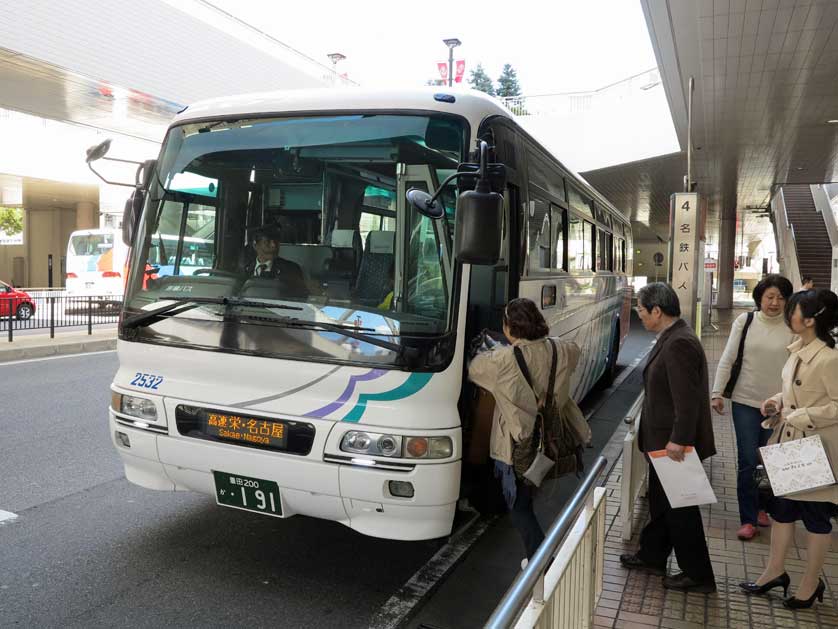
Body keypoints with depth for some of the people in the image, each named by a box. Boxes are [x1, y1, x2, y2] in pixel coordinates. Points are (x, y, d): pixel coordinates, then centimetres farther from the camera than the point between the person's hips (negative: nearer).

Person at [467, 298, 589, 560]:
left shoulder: (503, 360, -21)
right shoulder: (560, 350, -7)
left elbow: (473, 369, -2)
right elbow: (575, 350, 17)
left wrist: (493, 350, 14)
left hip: (518, 447, -5)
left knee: (520, 506, 12)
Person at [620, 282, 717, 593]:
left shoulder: (679, 344, -23)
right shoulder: (671, 338, 8)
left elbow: (687, 399, -27)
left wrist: (678, 440, -25)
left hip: (674, 442, -10)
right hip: (664, 439, 10)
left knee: (679, 507, 4)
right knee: (661, 501, 22)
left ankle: (698, 575, 19)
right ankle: (652, 556, 38)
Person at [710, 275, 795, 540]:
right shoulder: (745, 321, -3)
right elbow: (727, 359, 1)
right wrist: (717, 393, -2)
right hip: (746, 401, 0)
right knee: (747, 461, 2)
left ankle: (762, 507, 34)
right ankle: (748, 519, 13)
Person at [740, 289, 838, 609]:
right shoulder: (798, 349, 4)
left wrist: (799, 416, -23)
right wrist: (778, 401, 2)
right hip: (787, 443, 9)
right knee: (781, 508, 18)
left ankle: (810, 583, 28)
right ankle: (775, 572, 34)